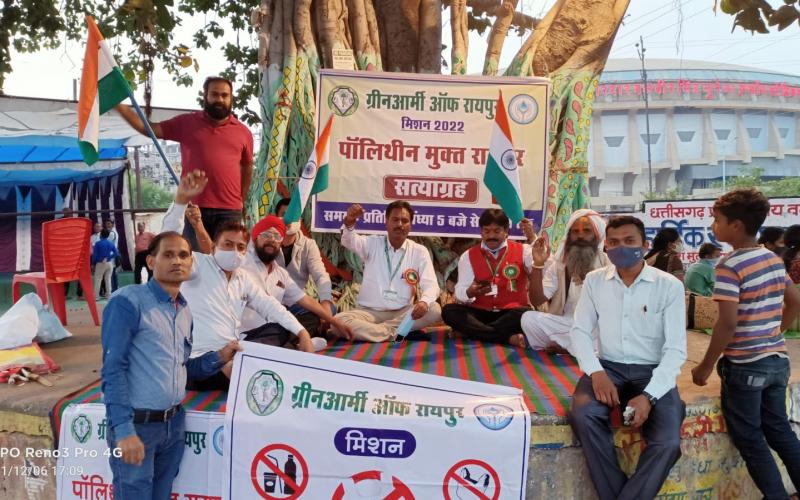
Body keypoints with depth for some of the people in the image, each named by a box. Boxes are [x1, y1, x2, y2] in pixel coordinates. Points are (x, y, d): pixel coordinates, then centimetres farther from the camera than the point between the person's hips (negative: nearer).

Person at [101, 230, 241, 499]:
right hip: (137, 425, -7)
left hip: (174, 424, 7)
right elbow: (113, 370, -16)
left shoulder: (184, 312, 11)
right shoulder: (128, 301, -12)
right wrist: (124, 429, -21)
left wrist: (219, 358, 2)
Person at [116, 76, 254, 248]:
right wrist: (118, 105, -3)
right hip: (193, 207, 0)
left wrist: (241, 201, 12)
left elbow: (247, 168, 16)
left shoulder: (243, 132, 9)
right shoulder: (186, 123, 6)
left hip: (230, 211, 1)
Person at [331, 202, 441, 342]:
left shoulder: (419, 251, 2)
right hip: (370, 312, -1)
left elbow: (430, 285, -6)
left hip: (402, 313, 1)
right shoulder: (372, 243, 2)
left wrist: (424, 301, -31)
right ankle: (393, 333, -22)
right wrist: (349, 223, -43)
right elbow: (350, 241, -19)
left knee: (434, 310, -27)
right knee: (338, 322, -28)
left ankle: (370, 330, -23)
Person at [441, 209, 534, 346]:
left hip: (510, 313, -1)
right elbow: (460, 293, -2)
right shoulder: (468, 256, 8)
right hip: (479, 313, 2)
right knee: (449, 311, -25)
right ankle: (508, 338, -28)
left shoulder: (523, 251, 5)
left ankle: (472, 331, -25)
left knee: (526, 314, -34)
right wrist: (470, 292, -26)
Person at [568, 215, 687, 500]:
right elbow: (580, 331, 3)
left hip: (652, 372, -1)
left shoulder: (669, 286, -4)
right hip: (608, 367, 1)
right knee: (583, 415, -29)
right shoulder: (594, 281, 4)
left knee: (667, 442, -25)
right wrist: (596, 373, -16)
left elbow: (676, 349, -8)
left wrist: (649, 396, -21)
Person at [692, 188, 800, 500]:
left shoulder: (730, 266, -18)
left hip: (745, 365, -7)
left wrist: (706, 366, -15)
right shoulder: (774, 259, 6)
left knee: (749, 438, 6)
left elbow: (728, 323, -23)